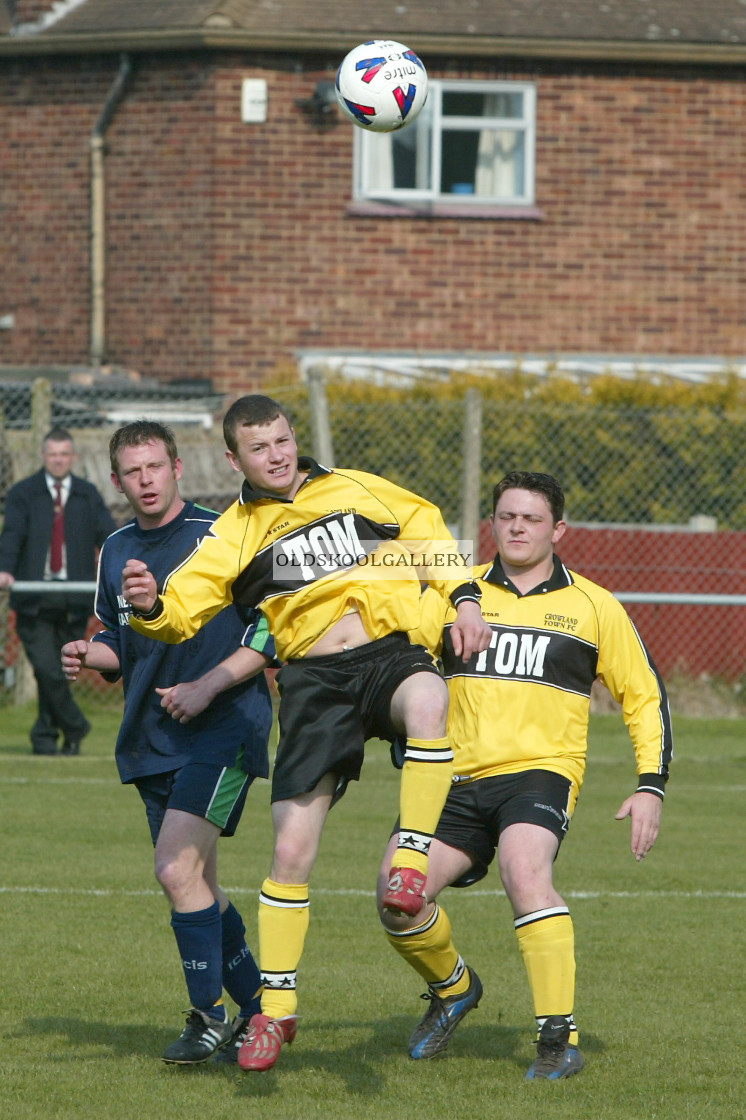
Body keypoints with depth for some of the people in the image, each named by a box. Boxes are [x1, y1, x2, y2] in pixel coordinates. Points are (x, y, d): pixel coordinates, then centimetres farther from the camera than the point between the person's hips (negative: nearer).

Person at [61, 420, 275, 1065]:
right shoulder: (116, 552, 12)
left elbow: (273, 628, -7)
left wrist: (208, 685, -16)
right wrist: (90, 656, 1)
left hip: (225, 728, -7)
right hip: (152, 742, 7)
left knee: (178, 869, -18)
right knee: (196, 883, 9)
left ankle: (210, 1017, -9)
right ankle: (256, 1010, 24)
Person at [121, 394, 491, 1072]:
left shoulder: (355, 490, 12)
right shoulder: (236, 535, 10)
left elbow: (424, 527, 24)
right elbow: (183, 609, 2)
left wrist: (464, 598, 13)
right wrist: (150, 605, -21)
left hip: (390, 655, -1)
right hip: (314, 683, 1)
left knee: (429, 703, -40)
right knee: (291, 850, -5)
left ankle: (410, 860, -29)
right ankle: (275, 1009, 7)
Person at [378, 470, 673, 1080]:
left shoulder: (593, 607, 9)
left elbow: (644, 697, 13)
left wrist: (651, 786, 3)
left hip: (540, 772, -3)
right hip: (459, 777, 3)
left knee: (525, 870, -32)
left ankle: (559, 1038, -29)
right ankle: (453, 986, 22)